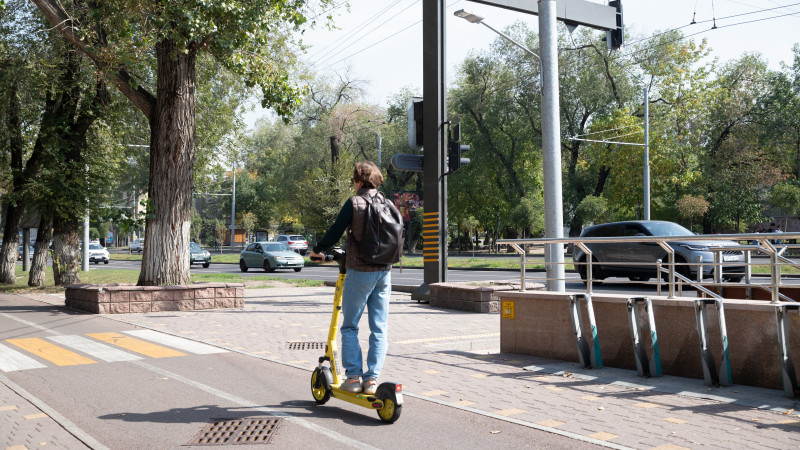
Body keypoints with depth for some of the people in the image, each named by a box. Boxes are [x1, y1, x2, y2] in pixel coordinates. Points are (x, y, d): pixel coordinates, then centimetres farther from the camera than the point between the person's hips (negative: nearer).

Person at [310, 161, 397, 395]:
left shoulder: (354, 203, -7)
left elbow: (335, 233, -8)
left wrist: (317, 250, 11)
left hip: (359, 272, -5)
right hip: (384, 271, 5)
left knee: (350, 327, 8)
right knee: (379, 329, 8)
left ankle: (354, 377, 7)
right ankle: (372, 379, 10)